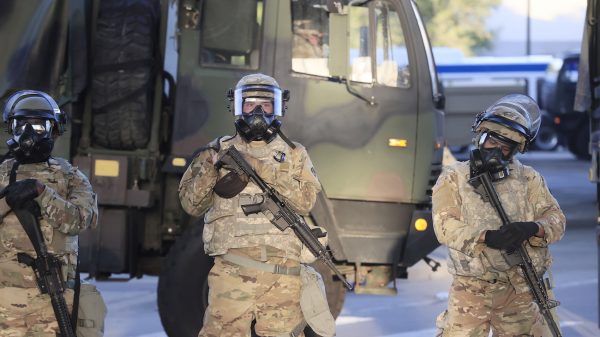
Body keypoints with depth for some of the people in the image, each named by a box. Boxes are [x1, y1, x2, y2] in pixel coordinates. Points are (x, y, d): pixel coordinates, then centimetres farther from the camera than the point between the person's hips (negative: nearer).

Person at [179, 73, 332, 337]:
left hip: (283, 273, 1)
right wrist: (207, 169, -7)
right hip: (232, 271, -1)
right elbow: (191, 204, 10)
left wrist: (264, 171, -11)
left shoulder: (294, 154, 15)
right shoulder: (220, 151, 14)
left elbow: (304, 201, -1)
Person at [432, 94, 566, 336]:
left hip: (520, 291, 2)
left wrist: (532, 228, -22)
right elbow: (445, 227, -10)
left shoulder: (529, 179, 8)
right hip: (471, 290, -2)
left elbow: (555, 220, 1)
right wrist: (487, 237, -26)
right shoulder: (453, 179, 2)